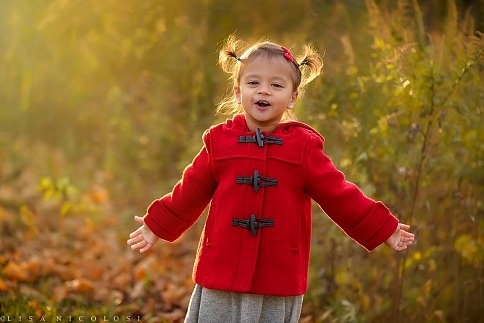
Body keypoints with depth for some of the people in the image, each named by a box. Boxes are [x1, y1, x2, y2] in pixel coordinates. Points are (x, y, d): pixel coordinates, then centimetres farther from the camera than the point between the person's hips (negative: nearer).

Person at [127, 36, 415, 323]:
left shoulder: (304, 147, 0)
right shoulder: (219, 142, 3)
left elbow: (340, 197, 5)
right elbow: (190, 193, 15)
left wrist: (384, 229, 5)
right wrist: (157, 226, 23)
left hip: (280, 285, -1)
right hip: (221, 276, 1)